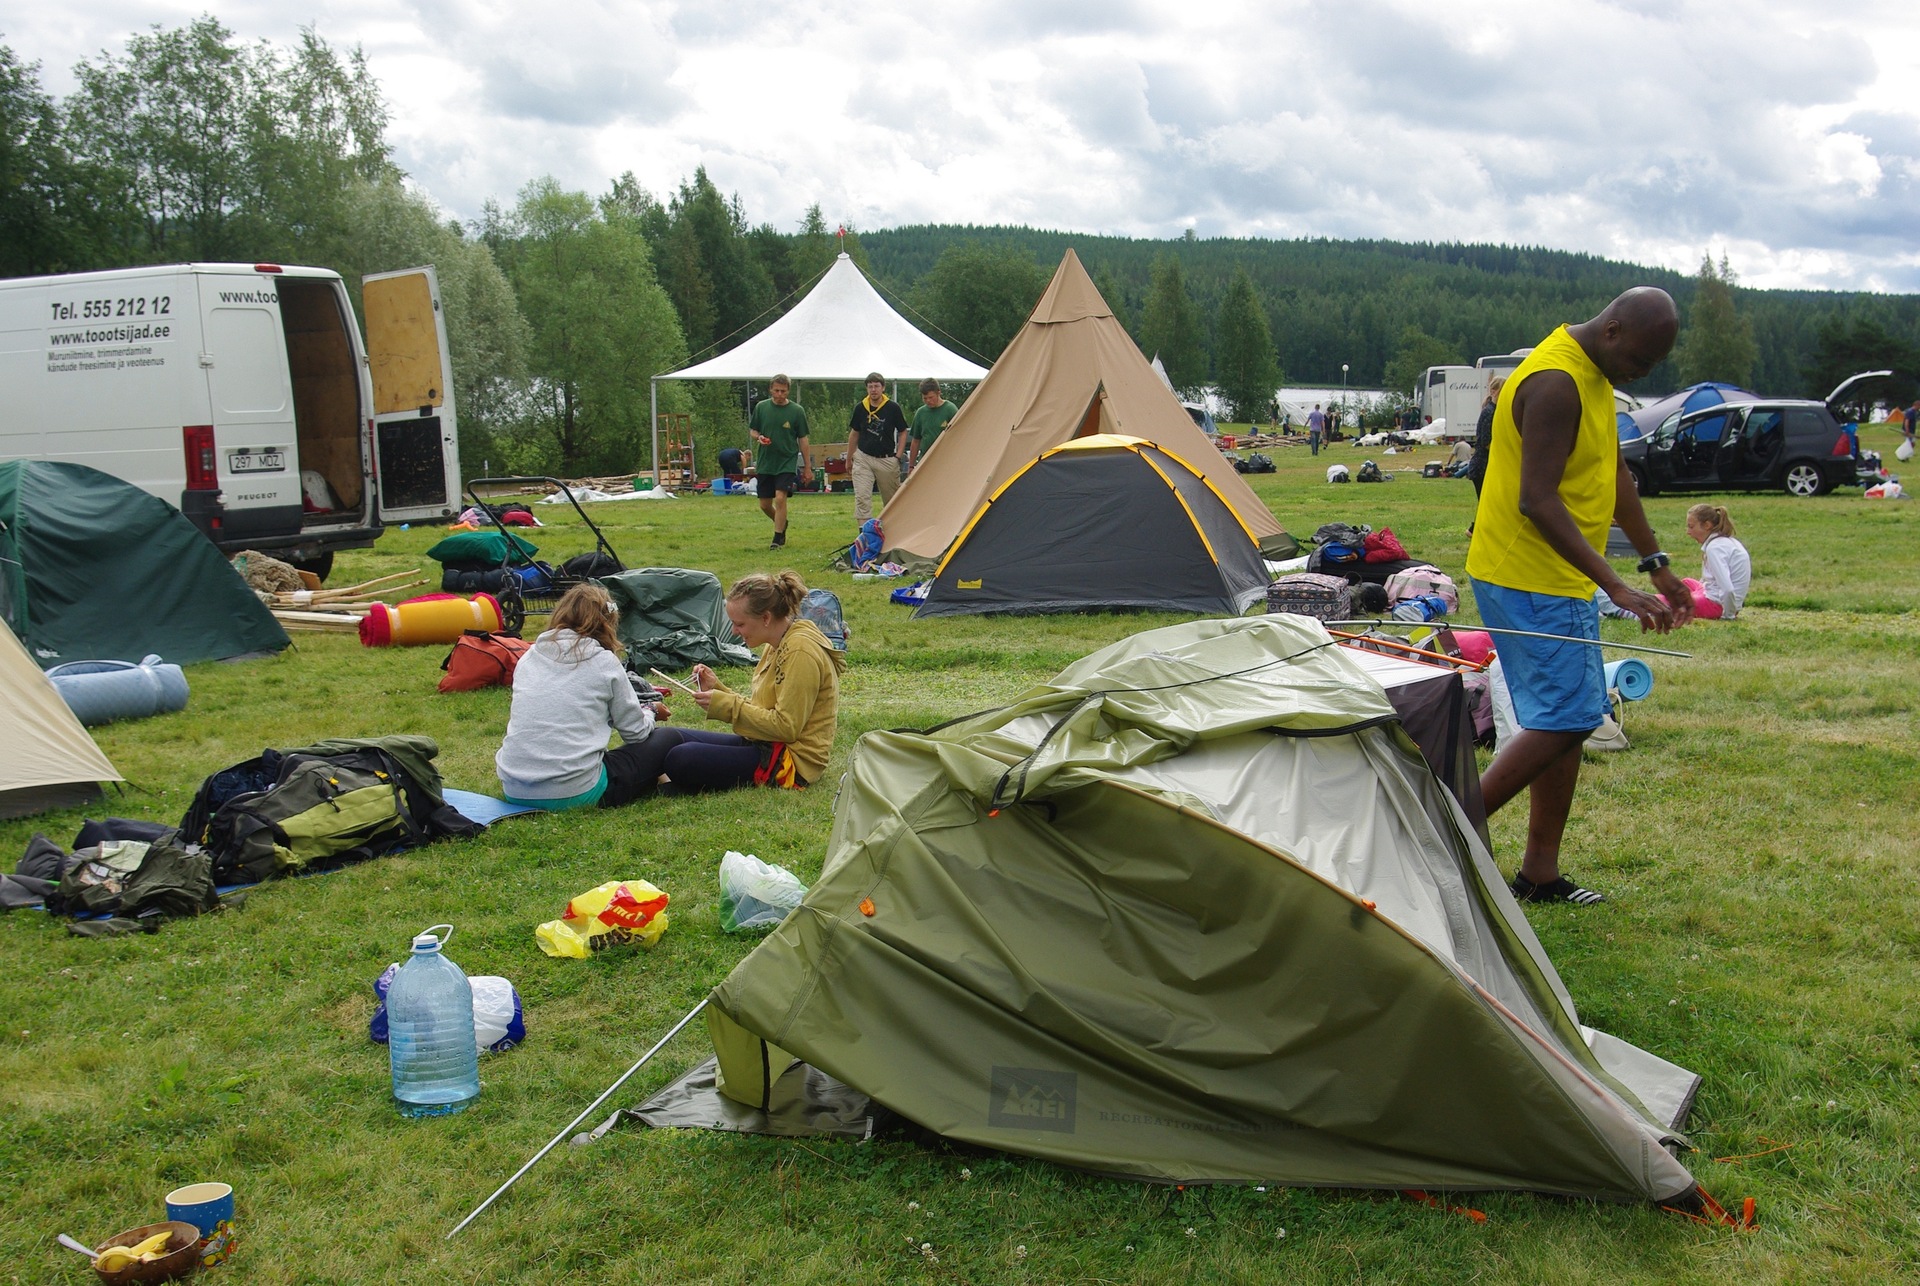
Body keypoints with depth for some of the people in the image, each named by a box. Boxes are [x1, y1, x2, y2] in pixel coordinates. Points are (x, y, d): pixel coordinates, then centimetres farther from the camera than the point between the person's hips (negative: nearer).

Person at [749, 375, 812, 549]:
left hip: (787, 462, -3)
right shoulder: (761, 407, 2)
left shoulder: (797, 410, -3)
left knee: (780, 498, -17)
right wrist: (759, 438, -13)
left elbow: (803, 440, 2)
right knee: (765, 505, 7)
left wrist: (808, 467, 2)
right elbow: (753, 431, 12)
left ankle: (778, 538, -5)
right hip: (765, 462, 3)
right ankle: (782, 523, 37)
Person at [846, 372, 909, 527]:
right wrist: (849, 458, 16)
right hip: (863, 458, 1)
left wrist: (897, 456, -5)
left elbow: (902, 433, 4)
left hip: (886, 460, -1)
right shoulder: (860, 407, 1)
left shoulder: (893, 408, -6)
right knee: (862, 497, -11)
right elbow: (854, 434, 13)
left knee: (891, 500, 9)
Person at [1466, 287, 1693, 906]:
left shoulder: (1597, 376, 11)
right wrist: (1616, 587, -28)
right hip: (1529, 581, -10)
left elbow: (1614, 475, 22)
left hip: (1559, 581, 10)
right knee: (1565, 719, -13)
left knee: (1565, 720, 10)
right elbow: (1537, 502, -26)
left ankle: (1540, 874, 15)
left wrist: (1657, 564, 22)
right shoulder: (1555, 383, -20)